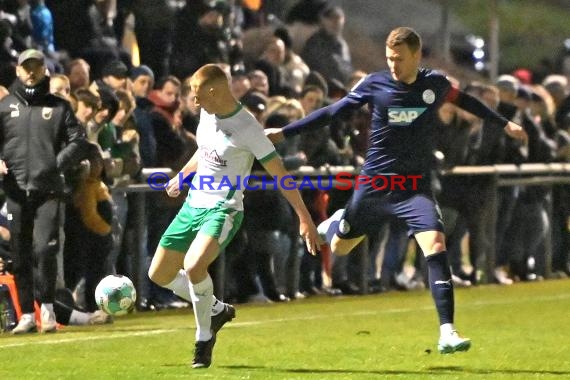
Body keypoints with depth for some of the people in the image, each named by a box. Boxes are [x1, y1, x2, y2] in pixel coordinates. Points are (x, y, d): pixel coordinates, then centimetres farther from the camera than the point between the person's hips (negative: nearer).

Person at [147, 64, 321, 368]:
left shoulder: (247, 128, -18)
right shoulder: (208, 115, 3)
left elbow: (279, 173, -15)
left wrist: (304, 218, -17)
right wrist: (181, 177, 39)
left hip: (223, 210, -8)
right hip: (193, 204, 8)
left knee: (194, 266, -32)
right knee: (159, 274, 8)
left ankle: (204, 338, -10)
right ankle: (217, 309, 28)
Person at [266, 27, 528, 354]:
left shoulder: (436, 84, -3)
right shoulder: (375, 84, -7)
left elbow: (463, 100, 19)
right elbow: (332, 112, 1)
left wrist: (505, 124, 26)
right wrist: (284, 133, 0)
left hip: (416, 186, 0)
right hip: (375, 182, 0)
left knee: (436, 246, -21)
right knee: (339, 247, 14)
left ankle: (447, 333, -23)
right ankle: (337, 223, 55)